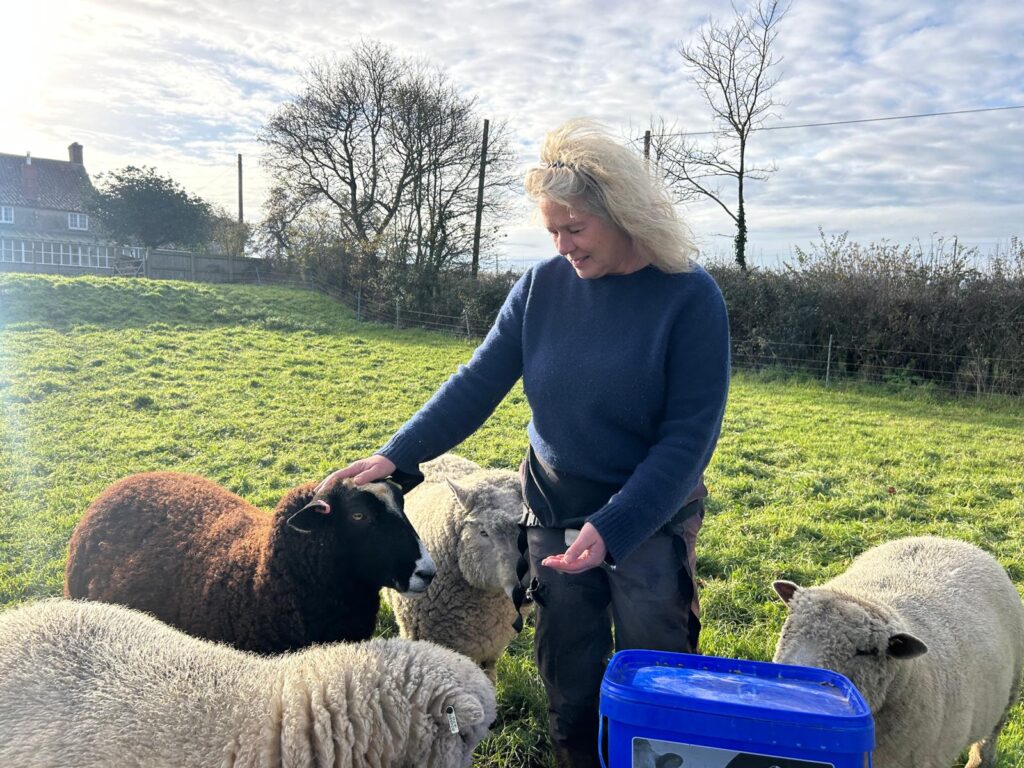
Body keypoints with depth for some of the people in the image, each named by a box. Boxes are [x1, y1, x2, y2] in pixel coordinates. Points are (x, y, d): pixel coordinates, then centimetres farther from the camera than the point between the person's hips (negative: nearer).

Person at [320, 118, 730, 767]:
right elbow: (478, 384, -4)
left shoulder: (689, 297, -16)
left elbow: (689, 435, -18)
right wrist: (397, 456, -13)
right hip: (554, 511, 3)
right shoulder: (544, 286, -6)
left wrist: (611, 530, -26)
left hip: (649, 520, -3)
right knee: (569, 686, 15)